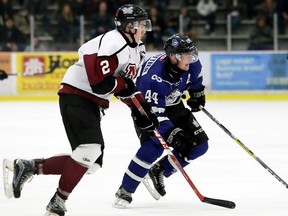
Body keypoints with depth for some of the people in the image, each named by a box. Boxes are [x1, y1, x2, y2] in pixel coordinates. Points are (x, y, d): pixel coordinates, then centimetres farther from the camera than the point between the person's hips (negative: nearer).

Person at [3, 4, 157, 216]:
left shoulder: (137, 50, 13)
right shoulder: (114, 44, -19)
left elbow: (128, 83, 24)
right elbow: (99, 83, -26)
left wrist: (143, 106, 12)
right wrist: (124, 84, -11)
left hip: (92, 104, 10)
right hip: (75, 97, -10)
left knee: (92, 163, 5)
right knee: (90, 148, -25)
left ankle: (27, 167, 7)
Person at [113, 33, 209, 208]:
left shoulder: (191, 62, -20)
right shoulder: (153, 77, -39)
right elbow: (154, 113, -38)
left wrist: (197, 93, 16)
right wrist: (172, 134, -43)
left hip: (173, 106, 7)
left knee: (199, 144, -4)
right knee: (154, 145, -31)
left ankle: (159, 171, 11)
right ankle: (125, 191, -23)